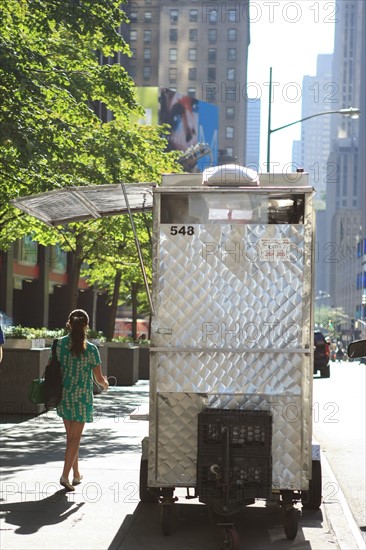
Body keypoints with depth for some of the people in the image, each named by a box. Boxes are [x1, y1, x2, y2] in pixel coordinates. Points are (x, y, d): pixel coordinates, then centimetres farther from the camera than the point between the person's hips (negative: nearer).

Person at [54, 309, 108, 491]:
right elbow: (99, 379, -5)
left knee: (71, 436, 17)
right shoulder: (90, 349, -11)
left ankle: (76, 474, 27)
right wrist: (105, 383, 18)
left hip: (62, 395, 4)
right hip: (81, 397, -4)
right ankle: (65, 475, -8)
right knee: (75, 437, 3)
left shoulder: (58, 344, -3)